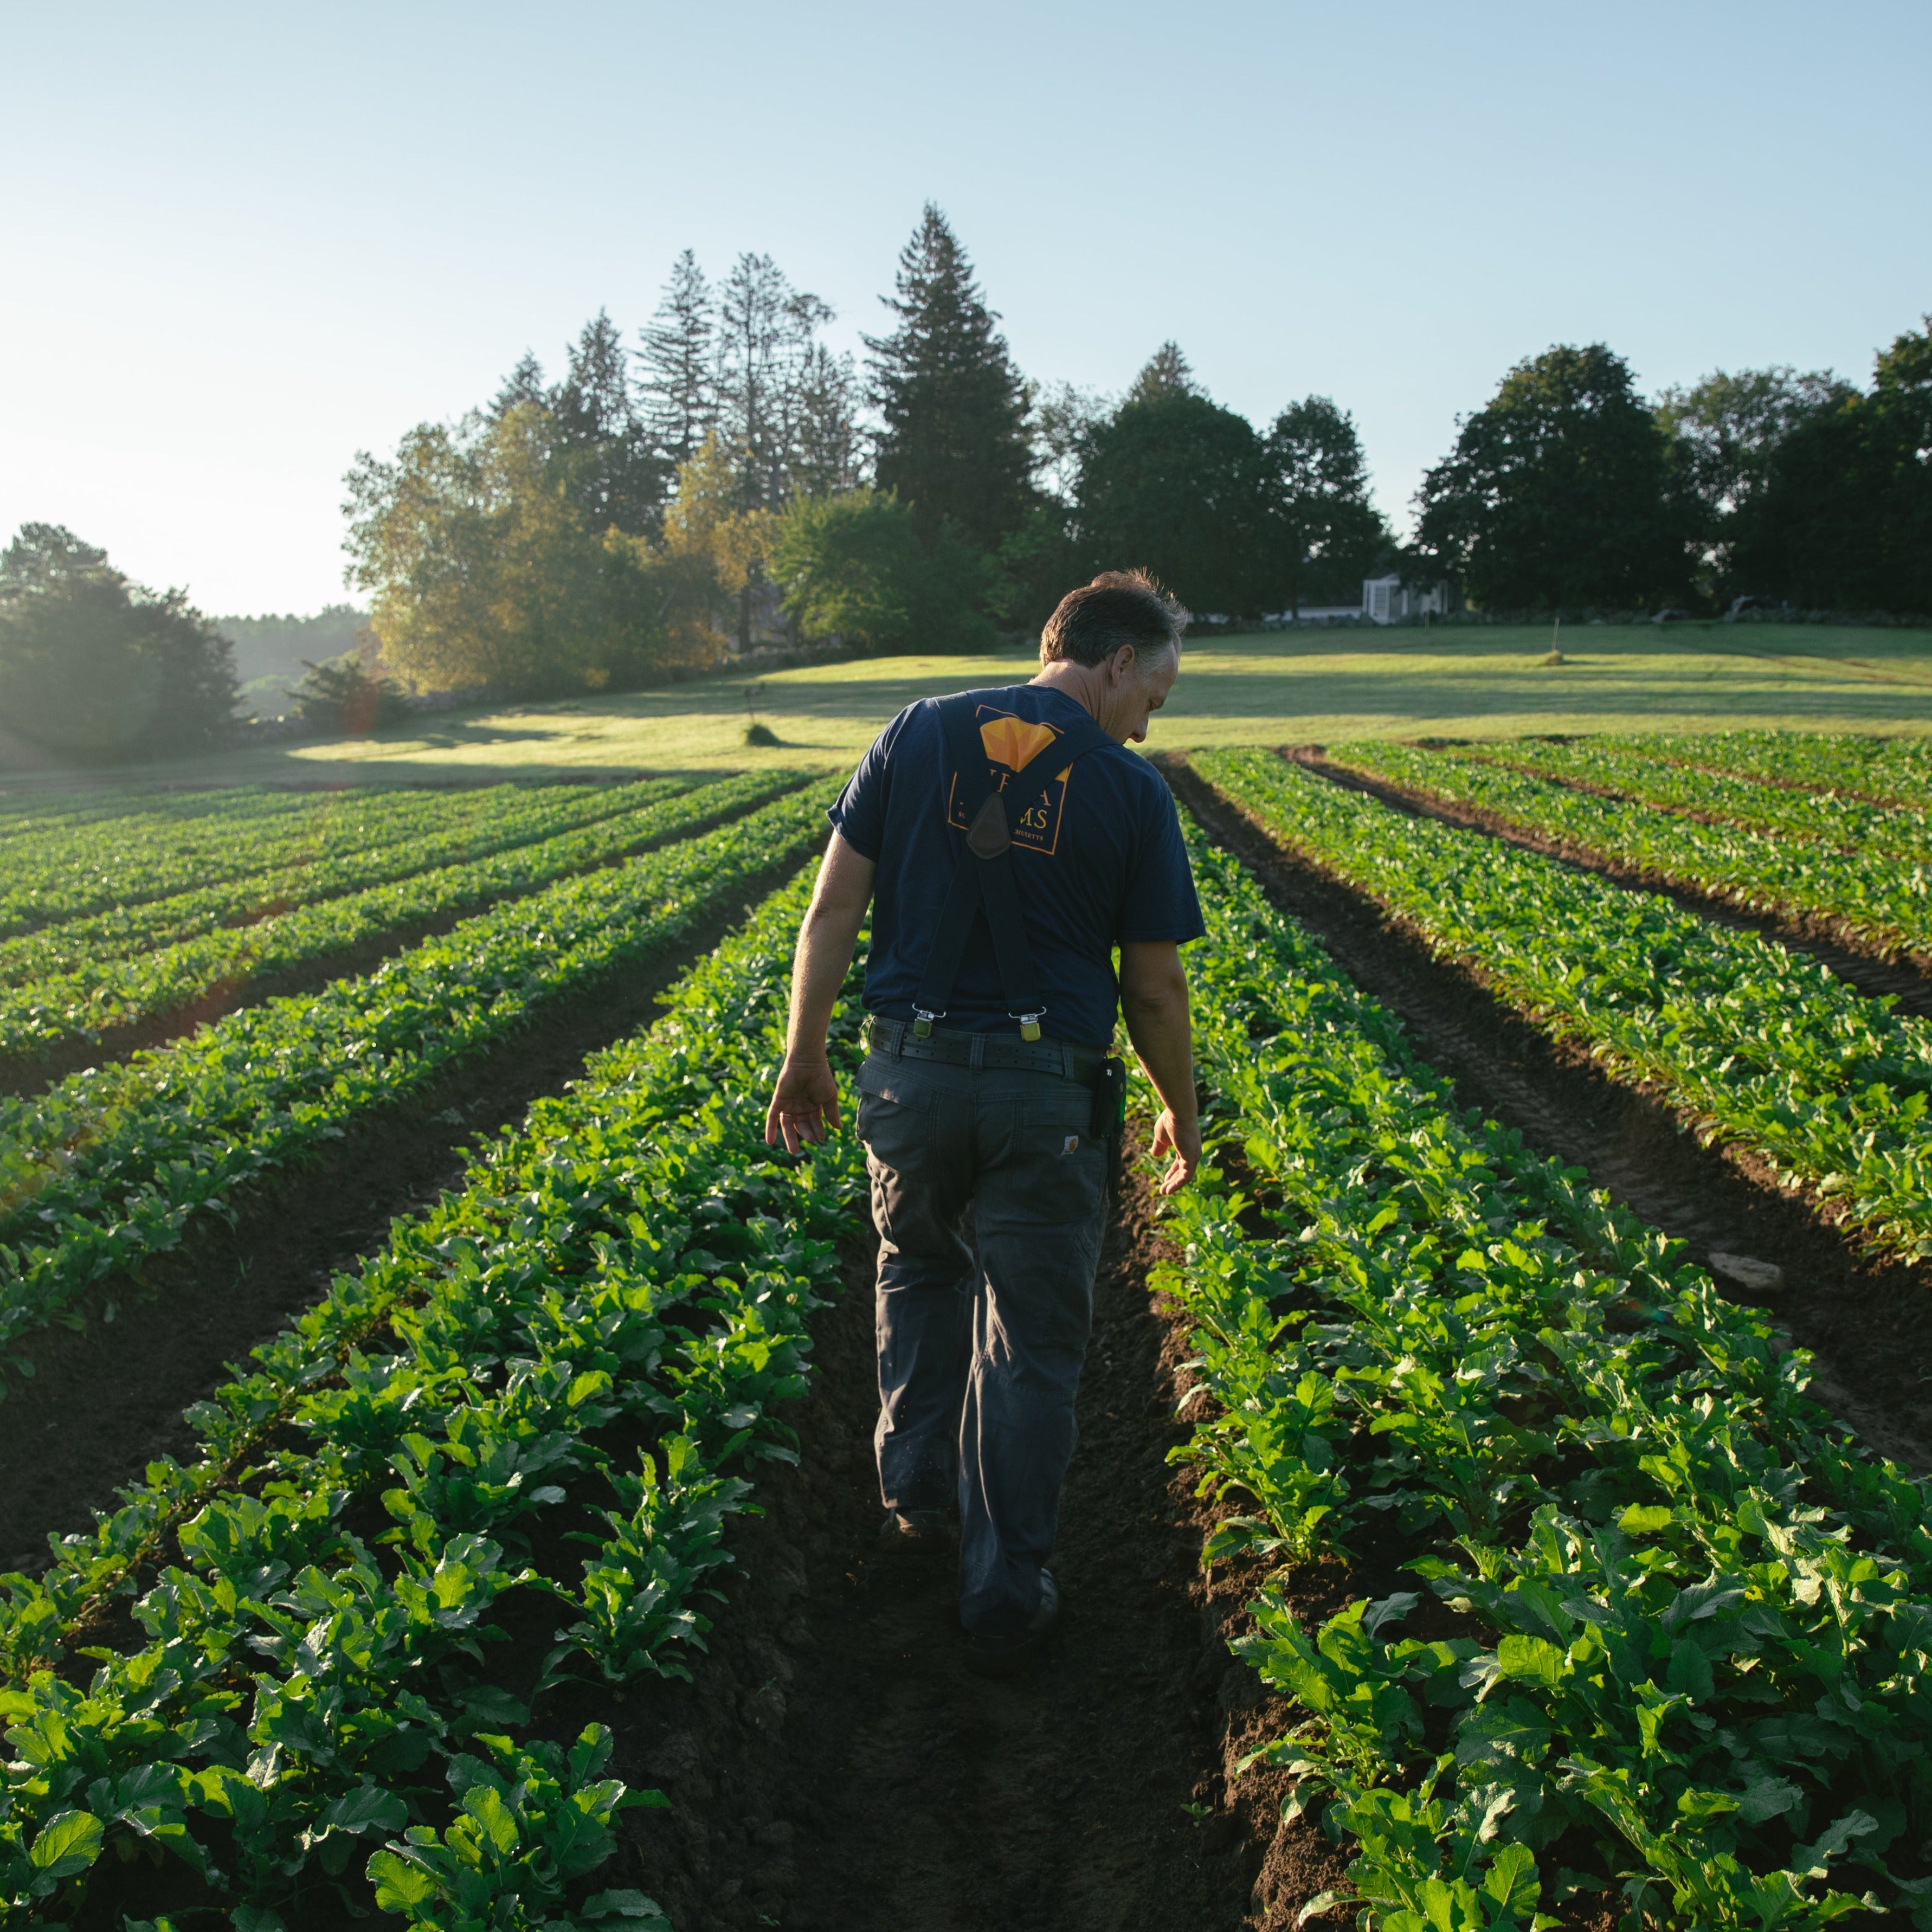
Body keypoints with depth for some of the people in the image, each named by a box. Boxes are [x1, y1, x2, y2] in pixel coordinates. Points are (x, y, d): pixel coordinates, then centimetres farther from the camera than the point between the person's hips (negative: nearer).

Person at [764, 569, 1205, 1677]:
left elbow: (835, 906, 0)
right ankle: (1005, 1598, 16)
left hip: (911, 1075, 3)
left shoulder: (920, 735, 3)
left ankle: (919, 1494, 36)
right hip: (1049, 1094, -3)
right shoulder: (1132, 791, -4)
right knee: (1032, 1341, 9)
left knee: (923, 1270, 28)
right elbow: (1155, 984, -1)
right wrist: (1183, 1114, 13)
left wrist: (805, 1054, 8)